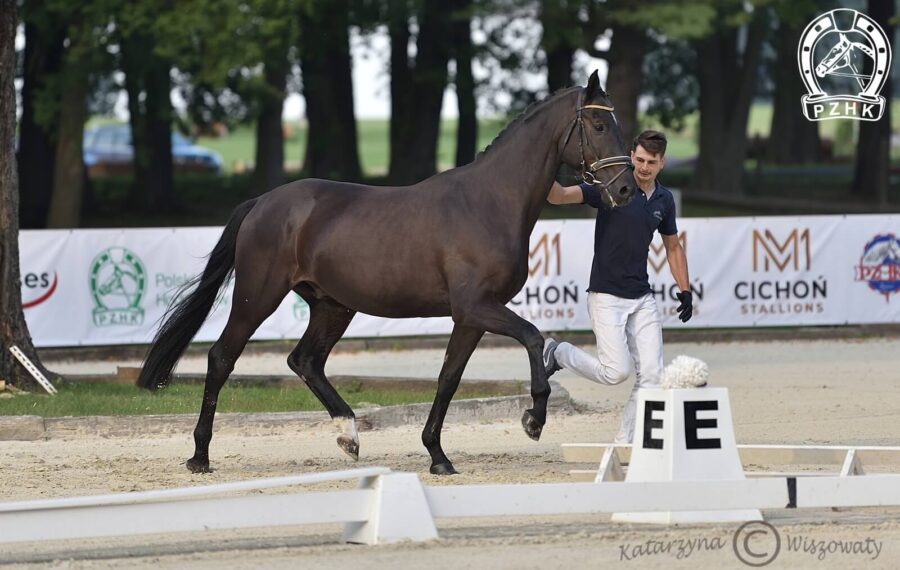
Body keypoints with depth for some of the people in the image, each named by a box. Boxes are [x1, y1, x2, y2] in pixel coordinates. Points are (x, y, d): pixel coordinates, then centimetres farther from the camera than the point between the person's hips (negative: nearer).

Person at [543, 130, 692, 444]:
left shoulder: (664, 200, 9)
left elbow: (673, 247, 22)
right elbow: (558, 196, -19)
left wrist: (685, 291, 16)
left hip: (642, 299, 6)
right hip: (607, 296, -6)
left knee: (651, 374, -3)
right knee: (616, 372, -13)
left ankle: (625, 444, 5)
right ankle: (557, 352, 13)